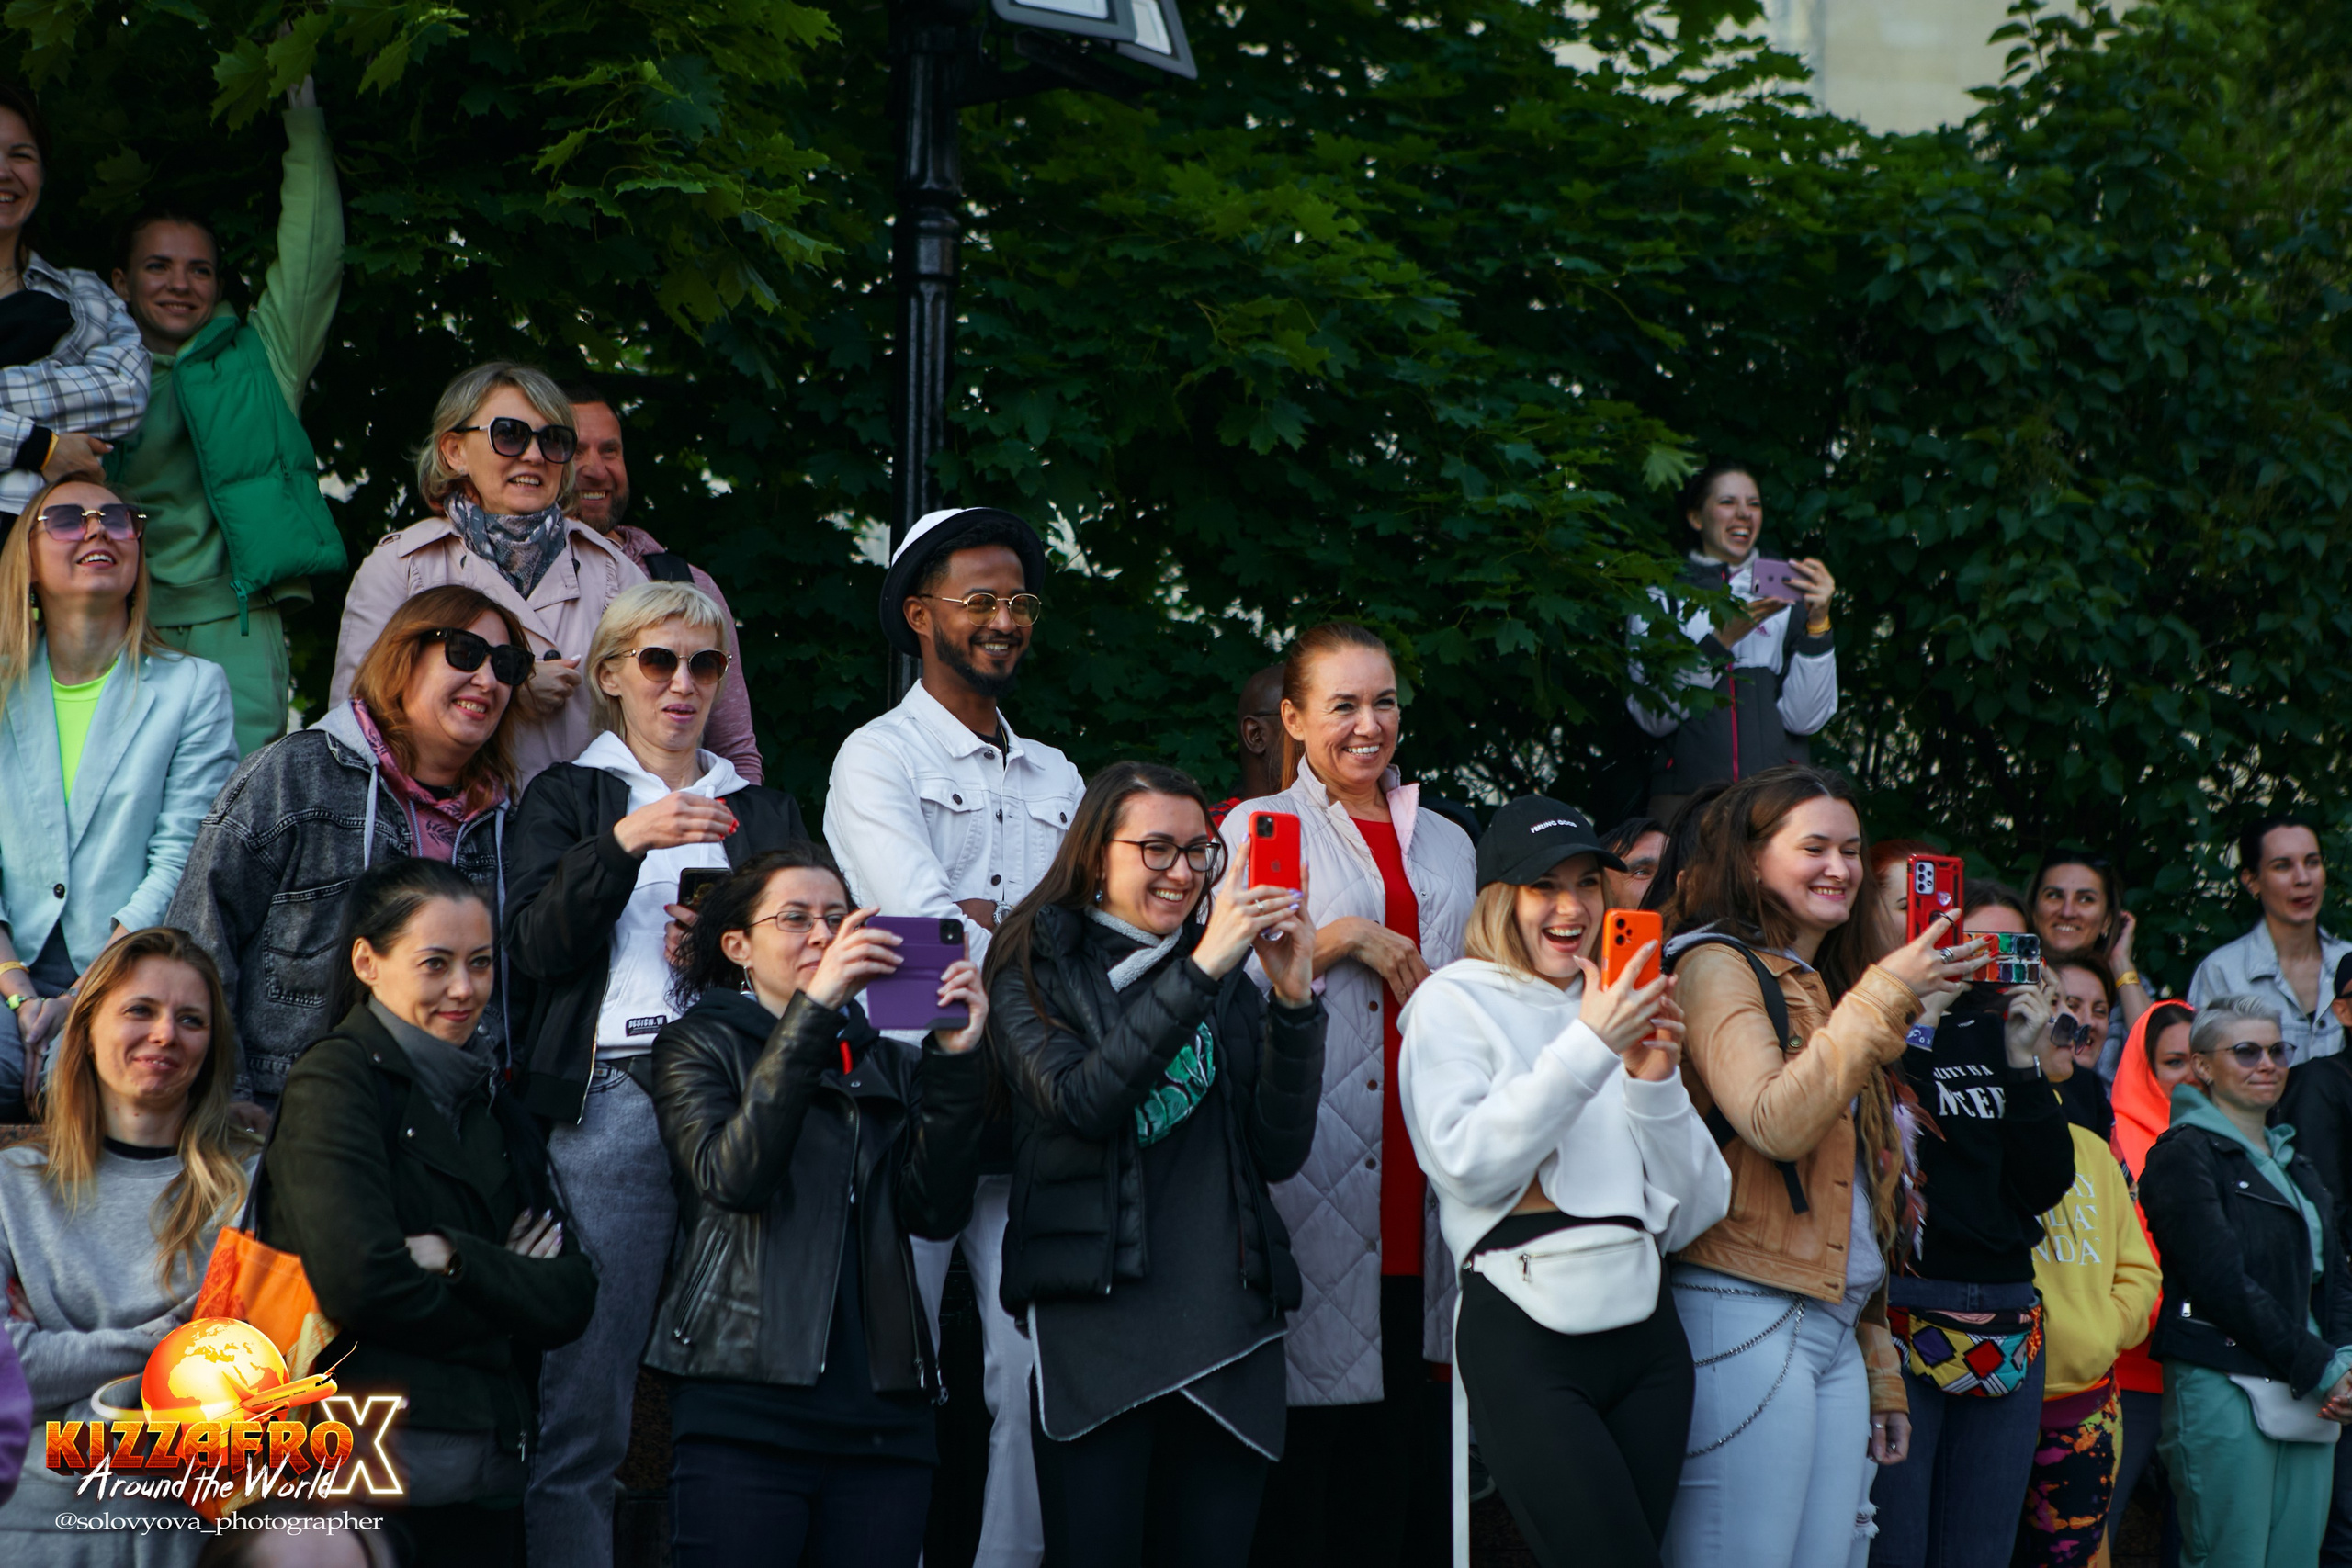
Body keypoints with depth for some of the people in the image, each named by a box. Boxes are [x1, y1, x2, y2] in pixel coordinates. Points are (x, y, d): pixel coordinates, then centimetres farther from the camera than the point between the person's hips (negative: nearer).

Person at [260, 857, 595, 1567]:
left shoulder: (491, 1102, 17)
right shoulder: (335, 1081, -5)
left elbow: (570, 1298, 6)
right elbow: (358, 1283, -18)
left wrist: (454, 1257, -12)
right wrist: (503, 1295, -2)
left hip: (488, 1479, 7)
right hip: (368, 1476, -6)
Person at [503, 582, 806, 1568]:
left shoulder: (765, 812, 24)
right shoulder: (568, 796, 15)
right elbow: (532, 947, 0)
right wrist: (622, 842, -14)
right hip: (610, 1101, -3)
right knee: (585, 1403, -10)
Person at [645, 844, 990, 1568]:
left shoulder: (887, 1064, 18)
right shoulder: (699, 1046, 8)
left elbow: (935, 1209, 5)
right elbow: (731, 1176, -12)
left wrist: (956, 1060, -5)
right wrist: (814, 1008, -16)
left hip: (882, 1417, 4)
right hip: (746, 1409, -4)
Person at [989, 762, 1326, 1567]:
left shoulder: (1229, 982, 16)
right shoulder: (1037, 971, 6)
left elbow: (1281, 1151, 7)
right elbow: (1078, 1101, -13)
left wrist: (1294, 1002, -5)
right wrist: (1198, 971, -16)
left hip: (1230, 1321, 4)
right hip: (1096, 1318, -4)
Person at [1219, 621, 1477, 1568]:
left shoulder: (1446, 843, 20)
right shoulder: (1260, 827, 6)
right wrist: (1342, 938, -10)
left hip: (1420, 1178, 4)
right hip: (1314, 1162, -4)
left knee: (1413, 1455, 1)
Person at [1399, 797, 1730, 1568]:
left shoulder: (1621, 1010, 19)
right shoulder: (1454, 1001, 5)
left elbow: (1692, 1212, 15)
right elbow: (1470, 1163, -12)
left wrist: (1656, 1083, -1)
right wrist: (1589, 1047, -15)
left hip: (1645, 1332, 5)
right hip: (1524, 1335, -5)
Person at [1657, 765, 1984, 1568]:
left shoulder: (1824, 990, 23)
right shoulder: (1717, 967, -3)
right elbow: (1775, 1123, -19)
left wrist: (1881, 1374, 23)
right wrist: (1884, 997, -17)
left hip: (1839, 1332, 9)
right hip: (1747, 1319, -8)